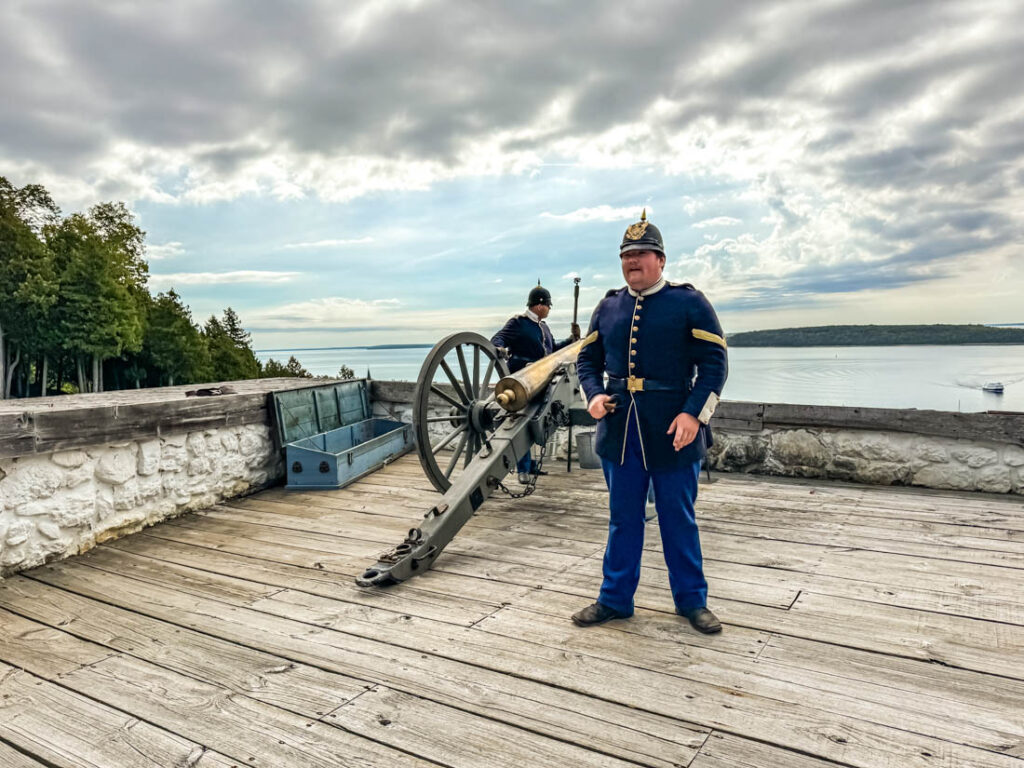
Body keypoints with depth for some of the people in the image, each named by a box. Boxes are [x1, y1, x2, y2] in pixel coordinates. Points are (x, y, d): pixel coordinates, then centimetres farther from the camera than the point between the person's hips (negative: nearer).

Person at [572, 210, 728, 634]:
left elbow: (714, 361, -5)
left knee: (679, 519, 9)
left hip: (673, 432, -3)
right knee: (623, 518, 13)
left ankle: (691, 600, 27)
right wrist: (593, 395, -4)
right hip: (619, 431, 4)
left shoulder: (690, 302, -1)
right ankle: (615, 599, 26)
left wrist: (693, 413, -16)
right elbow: (587, 359, 16)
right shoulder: (608, 307, 11)